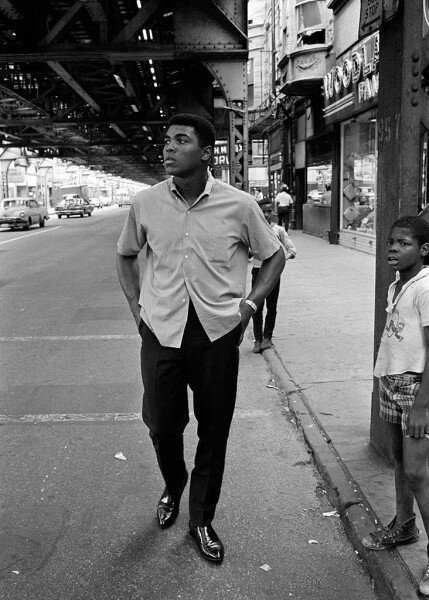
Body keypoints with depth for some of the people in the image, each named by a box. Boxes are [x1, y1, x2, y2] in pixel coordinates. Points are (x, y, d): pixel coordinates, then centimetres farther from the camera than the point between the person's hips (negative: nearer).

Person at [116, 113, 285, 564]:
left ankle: (201, 521, 31)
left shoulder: (239, 205, -7)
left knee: (214, 433, 9)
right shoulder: (146, 203, -2)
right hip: (161, 332, 1)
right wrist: (136, 305, 6)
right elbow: (125, 255, 16)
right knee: (161, 426, 11)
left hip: (218, 333, -1)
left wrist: (249, 304, -1)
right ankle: (173, 487, 45)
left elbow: (274, 256, 8)